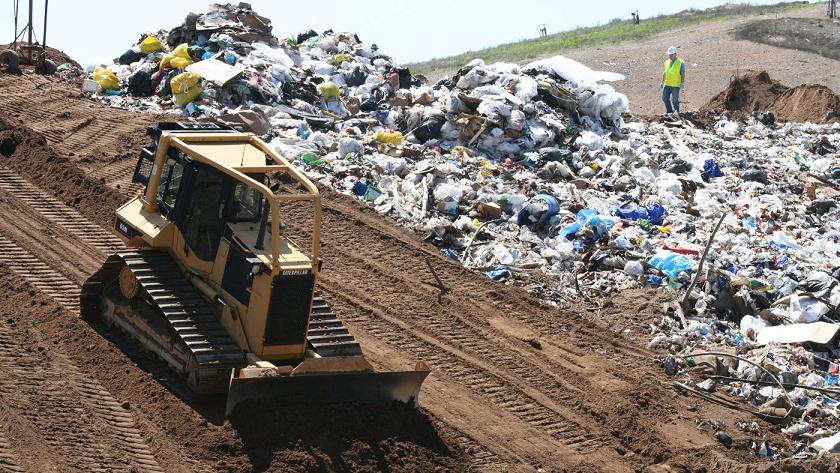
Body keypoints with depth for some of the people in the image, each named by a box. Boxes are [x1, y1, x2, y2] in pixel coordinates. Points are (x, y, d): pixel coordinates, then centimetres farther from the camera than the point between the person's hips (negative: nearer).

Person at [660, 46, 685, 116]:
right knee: (665, 98, 6)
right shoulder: (667, 62, 11)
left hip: (676, 85, -5)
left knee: (674, 99, -2)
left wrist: (682, 83, -16)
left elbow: (683, 74, -7)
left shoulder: (680, 62, -5)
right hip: (667, 84, 5)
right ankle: (669, 111, 20)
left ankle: (676, 112, 13)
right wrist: (662, 82, 17)